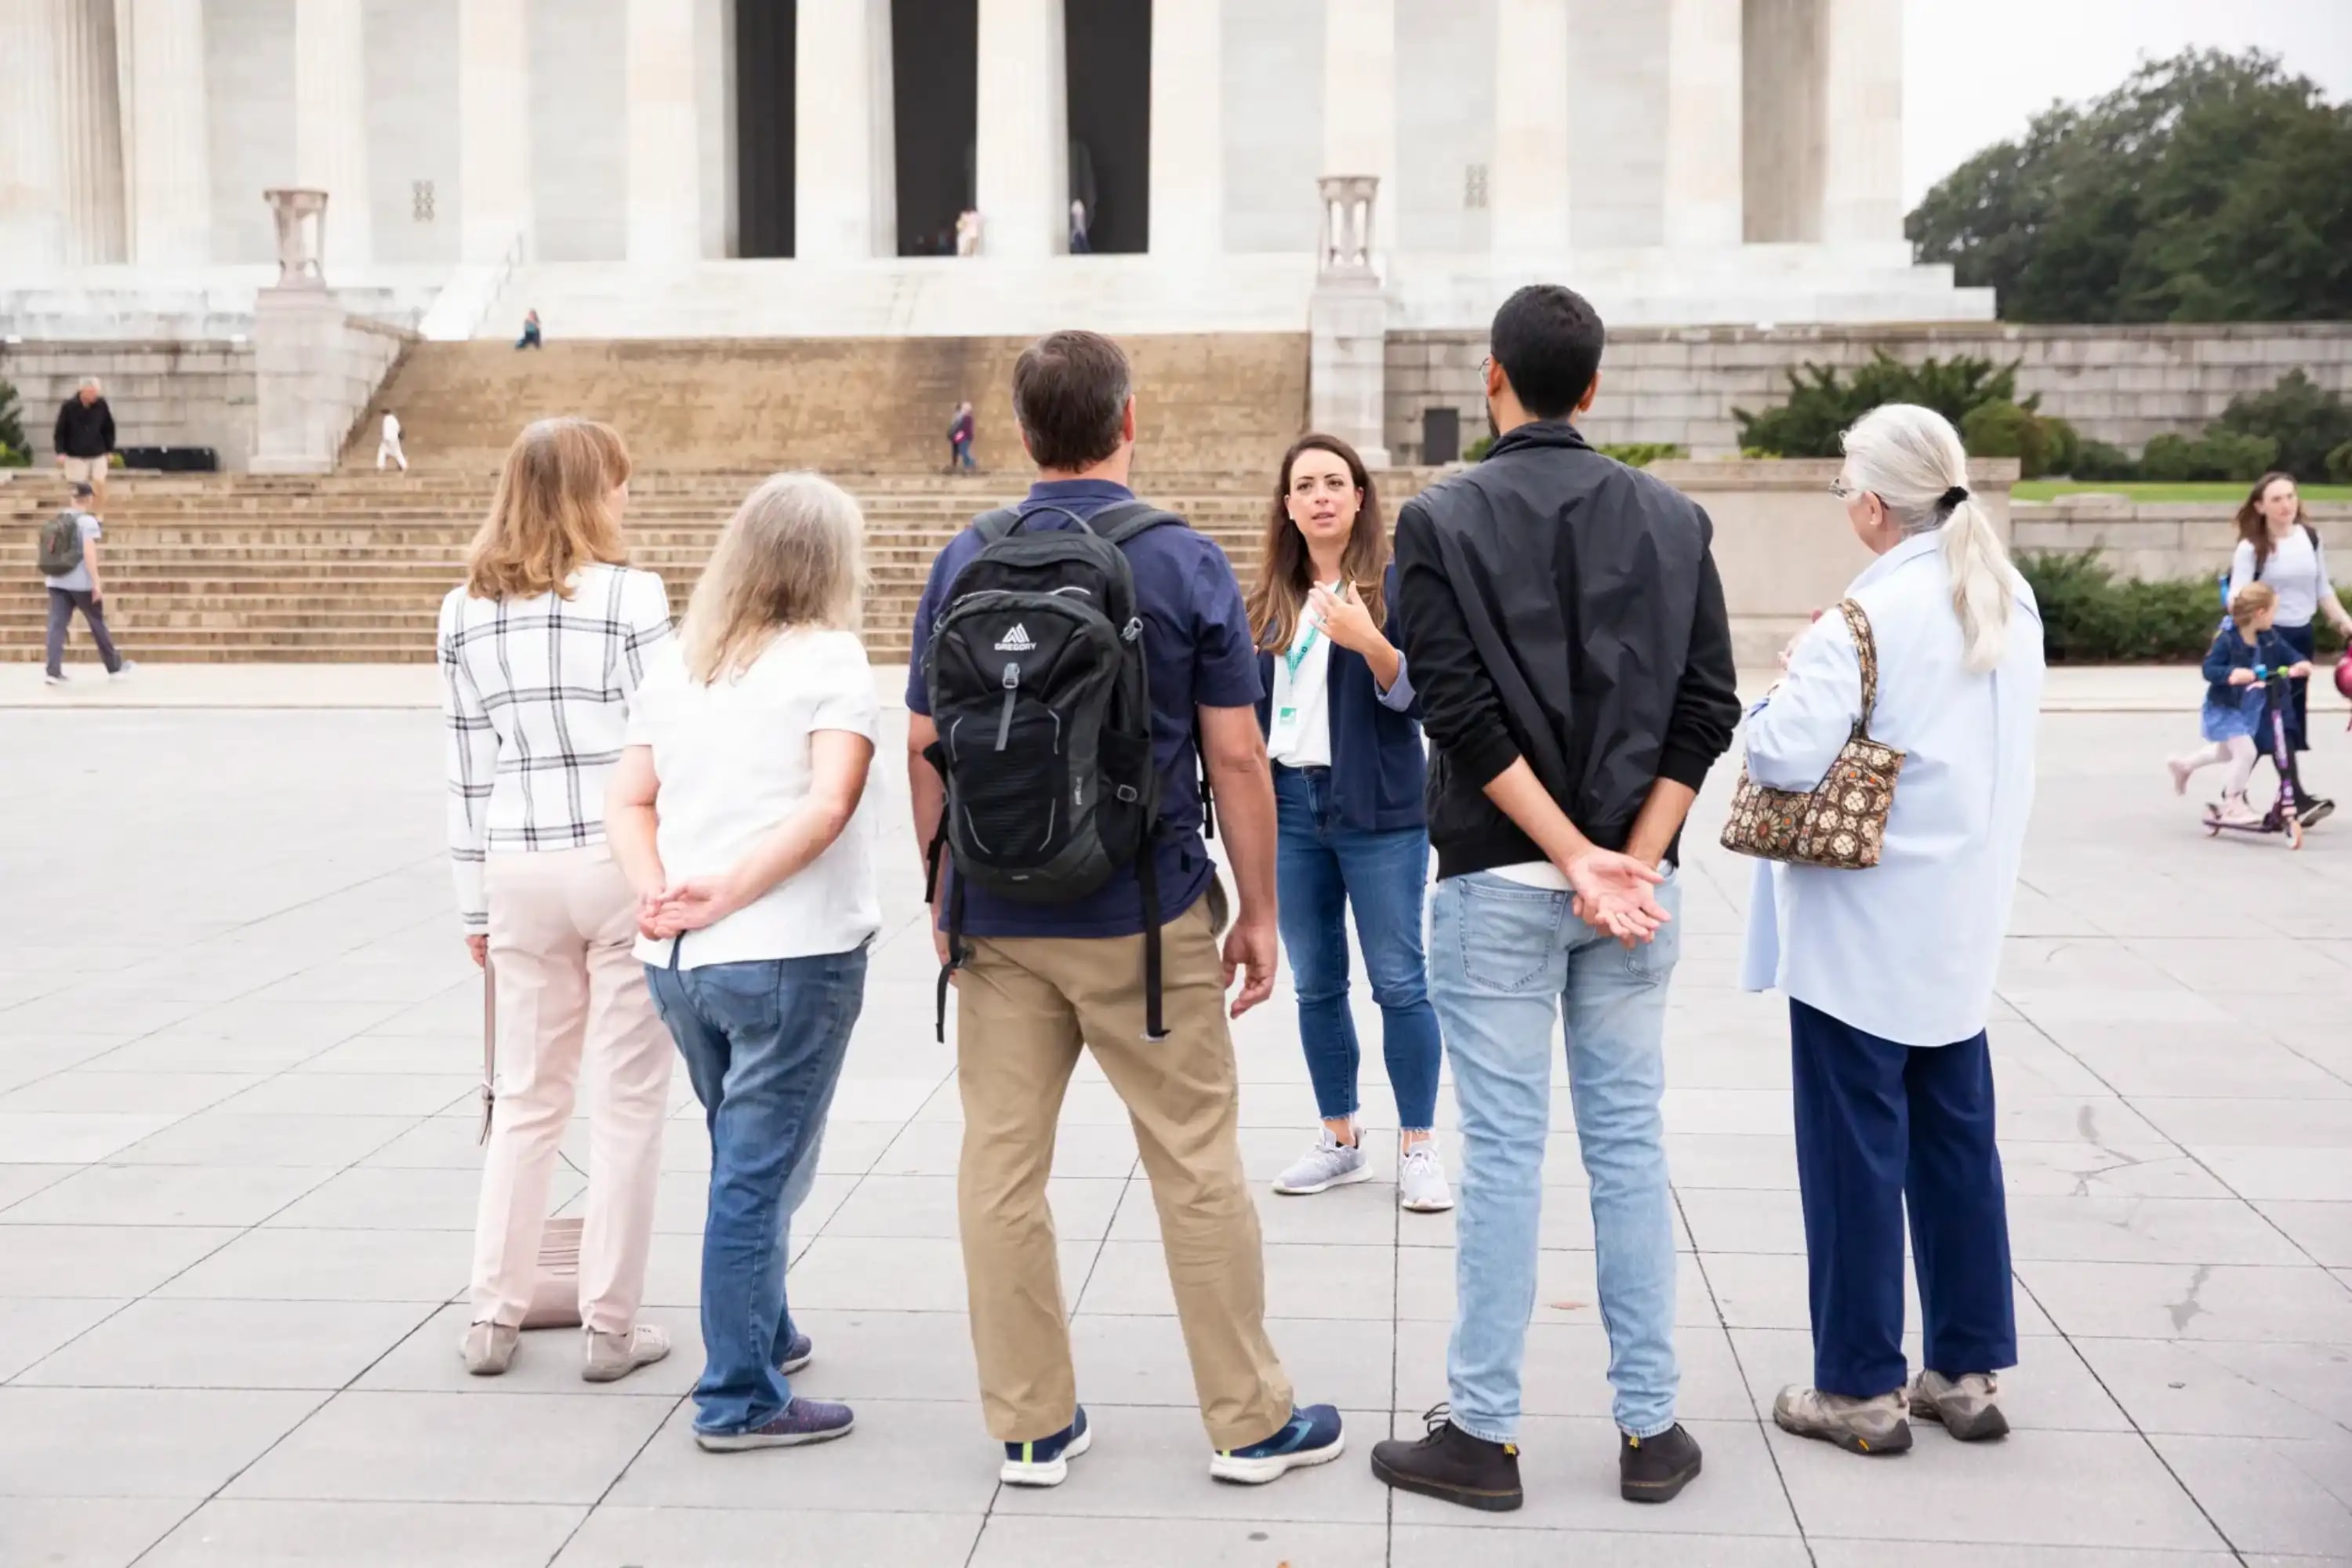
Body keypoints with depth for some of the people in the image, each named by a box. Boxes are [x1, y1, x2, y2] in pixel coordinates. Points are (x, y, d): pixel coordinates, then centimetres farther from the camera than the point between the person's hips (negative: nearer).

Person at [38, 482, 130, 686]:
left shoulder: (56, 520, 12)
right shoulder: (87, 521, -8)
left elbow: (49, 554, 15)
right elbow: (89, 552, -19)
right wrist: (96, 582, -21)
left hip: (56, 581, 5)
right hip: (81, 582, -5)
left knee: (57, 624, 0)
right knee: (97, 624, 8)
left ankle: (52, 671, -11)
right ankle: (115, 667, 21)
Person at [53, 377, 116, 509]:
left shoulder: (101, 405, -6)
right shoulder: (69, 406, -12)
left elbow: (109, 429, 6)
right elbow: (60, 431, -5)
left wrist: (110, 451, 6)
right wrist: (61, 452, -12)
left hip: (98, 455, 1)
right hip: (75, 456, -1)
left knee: (100, 484, -9)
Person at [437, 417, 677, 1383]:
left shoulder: (464, 612, 6)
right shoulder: (630, 595, -8)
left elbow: (468, 772, 8)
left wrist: (476, 902, 14)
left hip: (521, 872, 4)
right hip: (623, 863, -4)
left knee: (526, 1097, 16)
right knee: (626, 1103, 5)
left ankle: (493, 1317, 19)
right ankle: (611, 1326, 11)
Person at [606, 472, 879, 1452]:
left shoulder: (674, 663, 12)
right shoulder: (829, 658, -5)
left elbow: (628, 803, 6)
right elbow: (828, 807, -17)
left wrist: (656, 893, -7)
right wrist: (727, 892, -17)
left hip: (681, 961, 6)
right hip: (791, 956, -6)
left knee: (744, 1165, 23)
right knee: (758, 1177, 0)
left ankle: (762, 1334, 38)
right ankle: (740, 1399, 6)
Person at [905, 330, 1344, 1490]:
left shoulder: (964, 562, 2)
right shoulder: (1186, 563, -6)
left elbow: (925, 745, 5)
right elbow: (1237, 754, -7)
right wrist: (1259, 911, 2)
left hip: (996, 917, 3)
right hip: (1143, 916, -2)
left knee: (1000, 1164, 8)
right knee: (1197, 1164, 7)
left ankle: (1031, 1425, 16)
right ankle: (1249, 1420, 15)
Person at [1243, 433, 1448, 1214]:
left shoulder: (1395, 582, -6)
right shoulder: (1273, 596, 9)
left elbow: (1416, 695, -13)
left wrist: (1369, 641, -31)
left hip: (1378, 812, -5)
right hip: (1289, 804, 5)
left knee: (1399, 983, 0)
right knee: (1315, 985, 10)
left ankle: (1418, 1147, 8)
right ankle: (1339, 1141, 21)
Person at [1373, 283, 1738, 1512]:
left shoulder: (1442, 520, -4)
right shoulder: (1673, 520, 5)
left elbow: (1461, 711, -12)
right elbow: (1707, 710, -2)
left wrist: (1575, 860, -12)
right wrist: (1628, 860, -6)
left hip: (1497, 879, -3)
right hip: (1638, 878, 3)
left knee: (1503, 1153, 2)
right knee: (1629, 1143, 9)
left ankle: (1484, 1434, 10)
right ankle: (1649, 1430, 16)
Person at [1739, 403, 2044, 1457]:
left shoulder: (1869, 617, -19)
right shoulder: (2011, 599, 6)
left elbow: (1785, 755, -26)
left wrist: (1789, 689, -7)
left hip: (1864, 927, -7)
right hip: (1962, 921, 8)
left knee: (1856, 1148, 2)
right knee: (1956, 1140, 15)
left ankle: (1860, 1387, 10)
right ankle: (1970, 1370, 23)